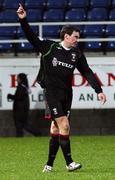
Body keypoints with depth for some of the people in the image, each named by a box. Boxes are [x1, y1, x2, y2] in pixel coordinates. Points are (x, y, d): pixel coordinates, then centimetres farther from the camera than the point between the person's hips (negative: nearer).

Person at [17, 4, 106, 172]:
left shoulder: (77, 54, 8)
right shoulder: (50, 47, -2)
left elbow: (87, 72, 9)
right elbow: (31, 37, 0)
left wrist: (99, 90, 3)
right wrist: (23, 20, -12)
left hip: (67, 94, 4)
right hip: (52, 93, -4)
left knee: (56, 129, 5)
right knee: (64, 126, -14)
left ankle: (49, 164, 12)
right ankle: (69, 162, -11)